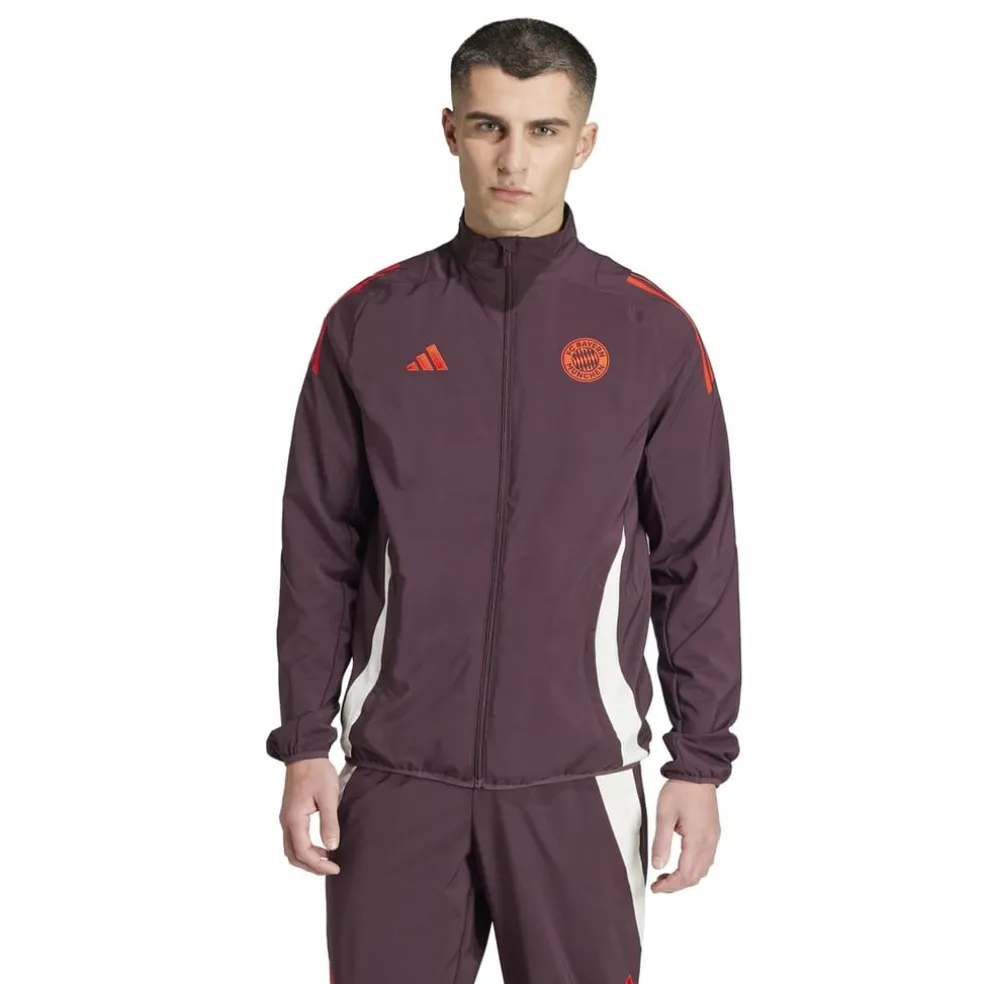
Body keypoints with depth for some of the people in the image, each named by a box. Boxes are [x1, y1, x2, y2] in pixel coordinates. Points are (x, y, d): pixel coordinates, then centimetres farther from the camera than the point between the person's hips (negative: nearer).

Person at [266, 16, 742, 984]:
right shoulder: (370, 324, 2)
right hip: (397, 771, 1)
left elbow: (695, 564, 2)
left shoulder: (651, 332, 0)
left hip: (578, 778, 0)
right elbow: (319, 553, 5)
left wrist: (700, 762, 0)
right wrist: (303, 748, 2)